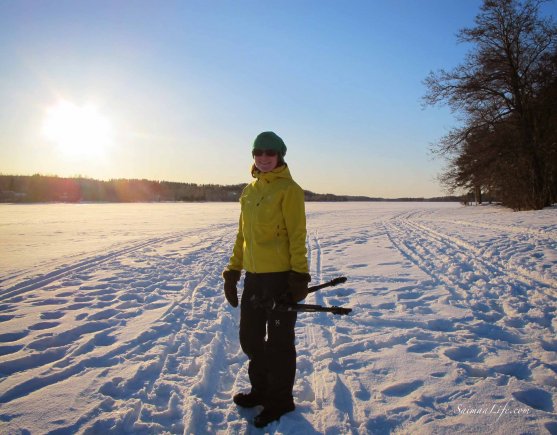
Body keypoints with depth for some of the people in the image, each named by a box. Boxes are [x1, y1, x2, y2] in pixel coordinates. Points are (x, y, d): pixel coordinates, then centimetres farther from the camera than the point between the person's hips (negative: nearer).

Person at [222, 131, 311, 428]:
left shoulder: (288, 189, -9)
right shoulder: (249, 191, 12)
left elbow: (297, 235, -13)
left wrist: (299, 277, -16)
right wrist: (233, 271, 15)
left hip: (280, 277, -7)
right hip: (253, 276, 8)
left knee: (278, 342, 7)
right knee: (250, 338, 18)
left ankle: (280, 400, 27)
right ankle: (262, 389, 40)